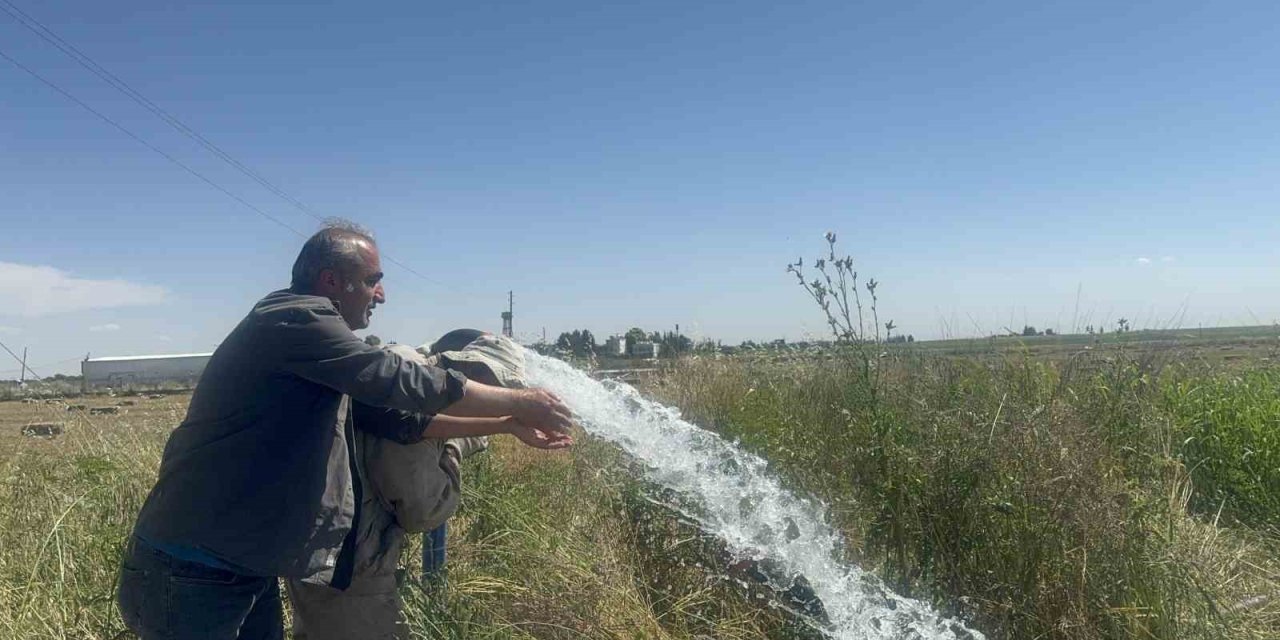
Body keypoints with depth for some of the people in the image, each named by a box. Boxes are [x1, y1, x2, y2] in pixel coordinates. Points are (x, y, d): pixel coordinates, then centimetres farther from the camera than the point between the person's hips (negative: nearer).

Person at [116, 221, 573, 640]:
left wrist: (509, 423, 7)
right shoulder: (297, 319, -17)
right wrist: (518, 402, -10)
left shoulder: (315, 346, 12)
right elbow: (401, 382, -19)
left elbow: (396, 418, 10)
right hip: (189, 577, -9)